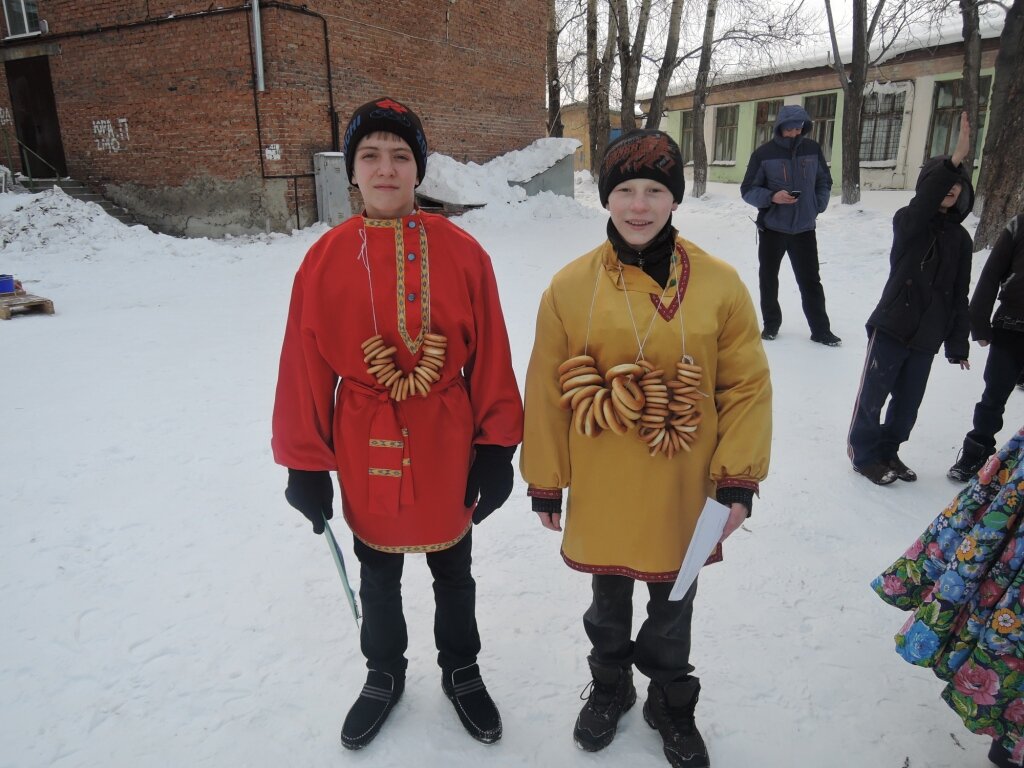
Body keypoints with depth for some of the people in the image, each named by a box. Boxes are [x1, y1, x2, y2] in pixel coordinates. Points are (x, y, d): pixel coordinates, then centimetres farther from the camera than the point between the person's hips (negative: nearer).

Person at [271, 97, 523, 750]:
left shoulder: (461, 253, -9)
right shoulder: (326, 260, -8)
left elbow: (491, 359, -5)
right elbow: (304, 371, -4)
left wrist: (497, 450, -4)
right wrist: (305, 465, -1)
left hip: (447, 451, 0)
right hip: (366, 454, 1)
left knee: (453, 573, 20)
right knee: (378, 579, 21)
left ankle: (461, 672, 46)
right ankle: (385, 676, 47)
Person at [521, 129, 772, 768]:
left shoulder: (720, 284, -8)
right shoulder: (571, 287, -9)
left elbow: (748, 387, -4)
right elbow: (546, 393, -4)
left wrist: (738, 478, -7)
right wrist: (545, 482, 0)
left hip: (682, 493, 0)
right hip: (600, 494, 0)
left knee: (673, 606, 21)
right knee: (609, 601, 22)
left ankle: (672, 705, 48)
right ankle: (610, 688, 51)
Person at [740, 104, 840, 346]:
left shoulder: (813, 149, 1)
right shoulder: (764, 153, -8)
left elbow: (825, 181, 14)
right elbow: (748, 190, -6)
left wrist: (818, 206, 0)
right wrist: (772, 197, -22)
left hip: (804, 229, 1)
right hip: (771, 229, -1)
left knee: (810, 281, 5)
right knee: (768, 279, 9)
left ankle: (821, 330, 13)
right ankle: (771, 325, 25)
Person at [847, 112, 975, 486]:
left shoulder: (960, 237, 8)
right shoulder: (907, 222, -4)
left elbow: (959, 296, 10)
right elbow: (923, 204, -30)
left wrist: (957, 344, 9)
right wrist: (954, 160, -42)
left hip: (927, 337, 5)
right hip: (892, 327, -5)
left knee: (908, 402, 13)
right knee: (873, 395, 3)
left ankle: (888, 450, 31)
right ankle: (864, 453, 19)